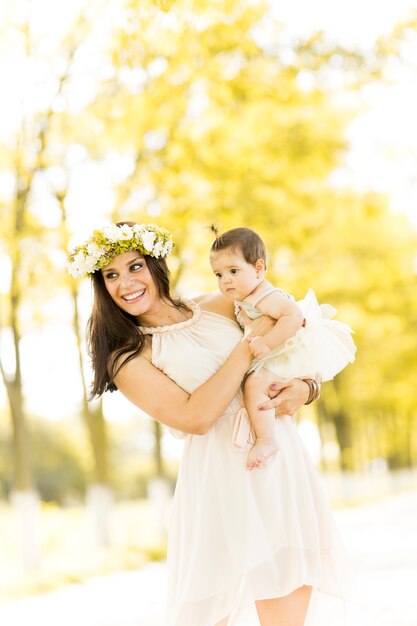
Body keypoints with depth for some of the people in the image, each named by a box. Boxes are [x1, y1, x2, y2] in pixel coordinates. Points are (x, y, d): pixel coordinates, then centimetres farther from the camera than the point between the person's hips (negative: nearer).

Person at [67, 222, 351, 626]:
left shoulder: (220, 307, 14)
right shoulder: (128, 359, 3)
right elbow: (195, 418, -11)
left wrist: (305, 389, -3)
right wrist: (249, 344, -8)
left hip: (282, 464, 3)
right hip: (219, 480, -3)